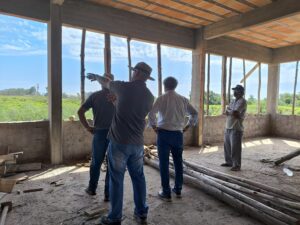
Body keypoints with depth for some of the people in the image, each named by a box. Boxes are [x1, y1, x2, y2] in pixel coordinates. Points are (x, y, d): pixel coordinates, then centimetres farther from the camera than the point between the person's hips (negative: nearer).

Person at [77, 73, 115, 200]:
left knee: (96, 163, 17)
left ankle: (92, 189, 33)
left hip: (99, 133, 1)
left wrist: (87, 127, 1)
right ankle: (108, 194, 15)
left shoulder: (94, 96, 1)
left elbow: (80, 112, -5)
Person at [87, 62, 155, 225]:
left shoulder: (124, 87, -8)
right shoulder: (150, 97, 4)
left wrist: (95, 76, 34)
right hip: (138, 143, 5)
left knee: (116, 180, 7)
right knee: (138, 177, 15)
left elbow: (106, 83, 11)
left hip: (119, 142, -4)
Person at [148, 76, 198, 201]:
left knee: (164, 163, 4)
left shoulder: (161, 98, -4)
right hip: (178, 134, 4)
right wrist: (187, 126, 13)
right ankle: (178, 190, 27)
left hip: (164, 133, -3)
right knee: (178, 162, 16)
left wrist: (154, 126, -3)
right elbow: (194, 113, 9)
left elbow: (151, 113, -16)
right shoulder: (183, 99, 7)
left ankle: (166, 193, 11)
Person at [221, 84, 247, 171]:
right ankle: (229, 162, 27)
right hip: (228, 127, 8)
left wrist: (228, 110, -2)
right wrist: (232, 113, -10)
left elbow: (234, 113, -21)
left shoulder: (242, 101, -10)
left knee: (235, 148, -3)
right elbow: (226, 113, 9)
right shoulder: (233, 101, 16)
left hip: (236, 129, -8)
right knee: (227, 146, 14)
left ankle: (237, 165, 8)